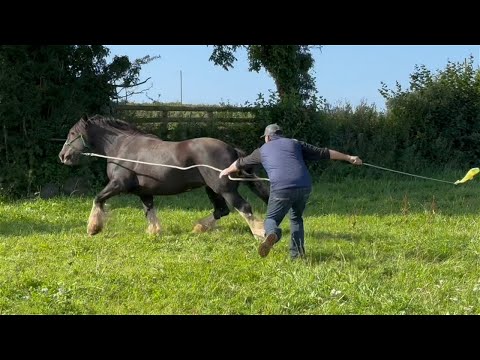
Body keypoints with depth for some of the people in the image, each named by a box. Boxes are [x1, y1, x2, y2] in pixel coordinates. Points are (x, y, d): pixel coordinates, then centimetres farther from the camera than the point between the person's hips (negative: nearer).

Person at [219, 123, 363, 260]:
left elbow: (241, 162, 38)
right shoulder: (294, 143, 22)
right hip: (304, 187, 3)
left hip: (281, 189, -2)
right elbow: (323, 152, 20)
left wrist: (227, 171, 57)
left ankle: (272, 234, -27)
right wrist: (349, 158, 25)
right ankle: (297, 253, 19)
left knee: (271, 219, 8)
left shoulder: (263, 150, 22)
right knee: (296, 218, 25)